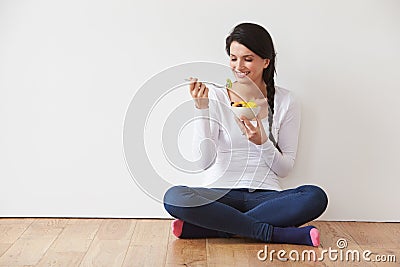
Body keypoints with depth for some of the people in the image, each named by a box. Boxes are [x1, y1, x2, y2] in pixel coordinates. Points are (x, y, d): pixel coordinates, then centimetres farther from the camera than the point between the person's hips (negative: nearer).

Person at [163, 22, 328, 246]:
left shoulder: (286, 102, 4)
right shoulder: (215, 97, 2)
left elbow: (285, 169, 4)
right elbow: (205, 161, -7)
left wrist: (262, 142, -15)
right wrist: (202, 109, -14)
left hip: (265, 195, 1)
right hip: (221, 195, -1)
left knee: (315, 197, -29)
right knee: (174, 197, -30)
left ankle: (206, 228, -24)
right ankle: (276, 233, -24)